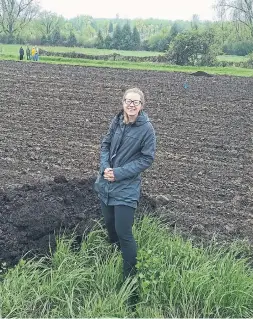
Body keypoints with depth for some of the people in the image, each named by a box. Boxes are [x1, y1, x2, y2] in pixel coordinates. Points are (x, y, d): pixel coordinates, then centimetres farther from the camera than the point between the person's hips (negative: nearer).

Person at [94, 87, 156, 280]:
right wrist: (105, 167, -9)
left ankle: (130, 276, 14)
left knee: (124, 233, -4)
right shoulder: (117, 121, -1)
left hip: (126, 188, -6)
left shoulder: (146, 128, -15)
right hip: (106, 183, 6)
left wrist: (119, 172, -18)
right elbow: (106, 144, 8)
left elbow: (147, 159, -13)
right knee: (109, 224, 23)